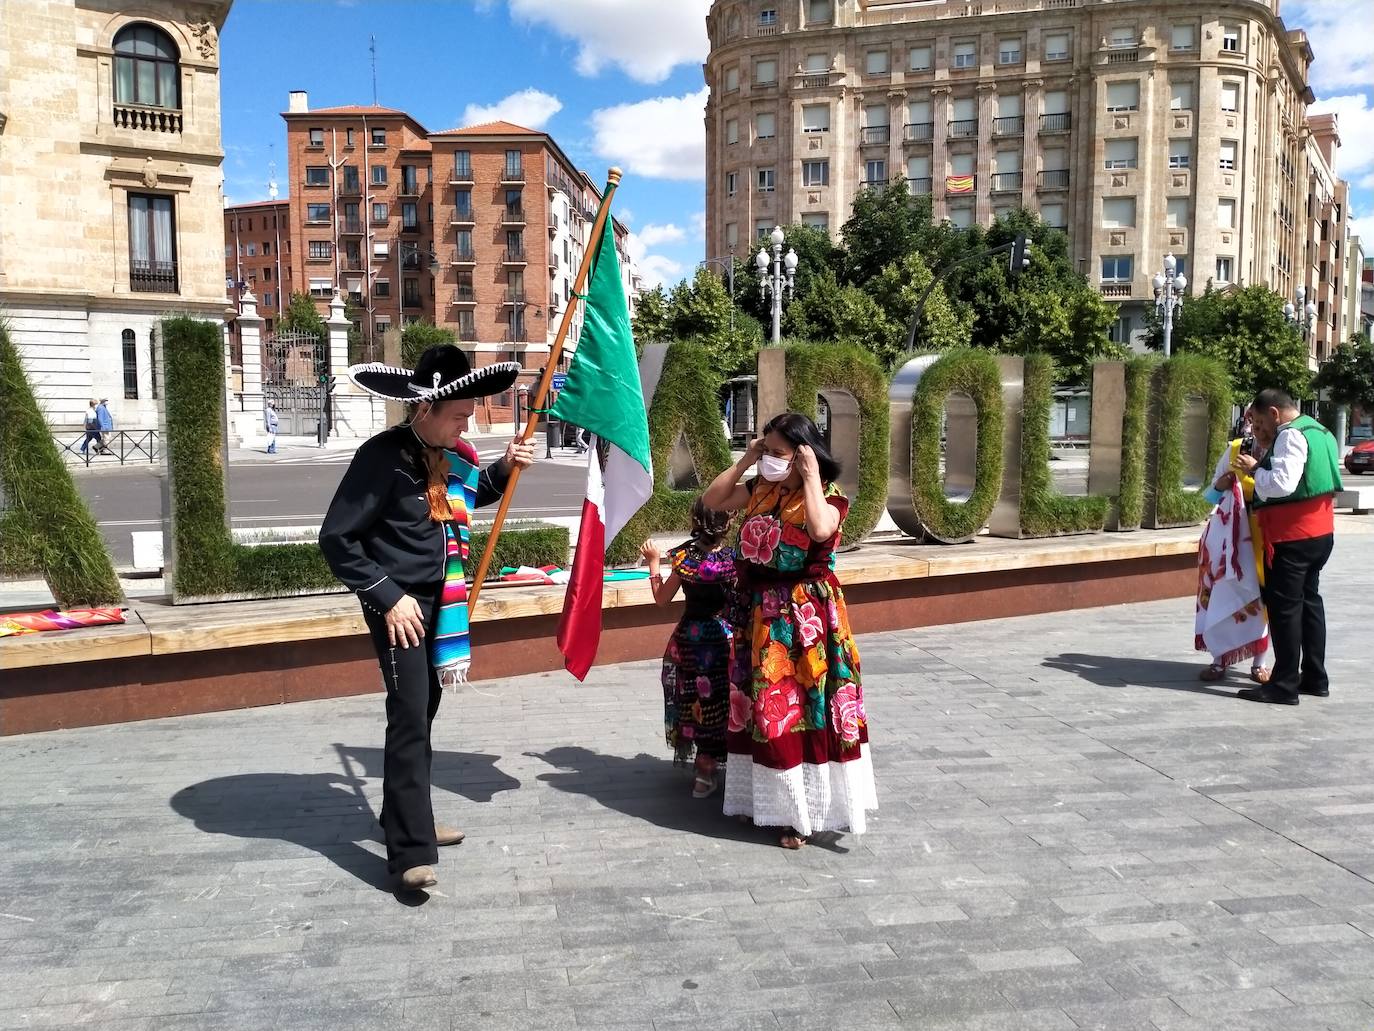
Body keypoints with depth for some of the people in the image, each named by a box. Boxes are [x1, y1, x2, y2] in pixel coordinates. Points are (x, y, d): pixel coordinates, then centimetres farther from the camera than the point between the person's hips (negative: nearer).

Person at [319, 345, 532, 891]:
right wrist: (389, 596, -20)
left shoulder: (448, 453, 3)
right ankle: (410, 852, -7)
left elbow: (471, 496, 25)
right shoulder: (383, 455, -19)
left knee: (423, 711, 16)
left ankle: (405, 817, 31)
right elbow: (337, 538, -18)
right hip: (400, 603, -8)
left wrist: (504, 469, 6)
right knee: (408, 719, -11)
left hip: (439, 599, 8)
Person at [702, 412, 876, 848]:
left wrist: (811, 476, -23)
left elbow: (820, 529, -32)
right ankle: (769, 798, 27)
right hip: (761, 614, 6)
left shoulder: (828, 496, -11)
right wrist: (744, 461, 2)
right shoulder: (760, 491, 7)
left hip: (805, 616, -6)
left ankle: (803, 808, 10)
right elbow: (712, 500, 11)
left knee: (803, 707, -2)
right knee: (764, 707, 13)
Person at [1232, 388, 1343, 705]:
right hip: (1320, 533, 10)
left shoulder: (1290, 435, -16)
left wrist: (1254, 470, -10)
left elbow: (1282, 483, -26)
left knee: (1284, 607, -6)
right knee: (1310, 600, 17)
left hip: (1292, 536, -10)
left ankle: (1284, 685, -2)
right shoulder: (1318, 432, 16)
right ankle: (1315, 678, 25)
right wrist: (1264, 466, 12)